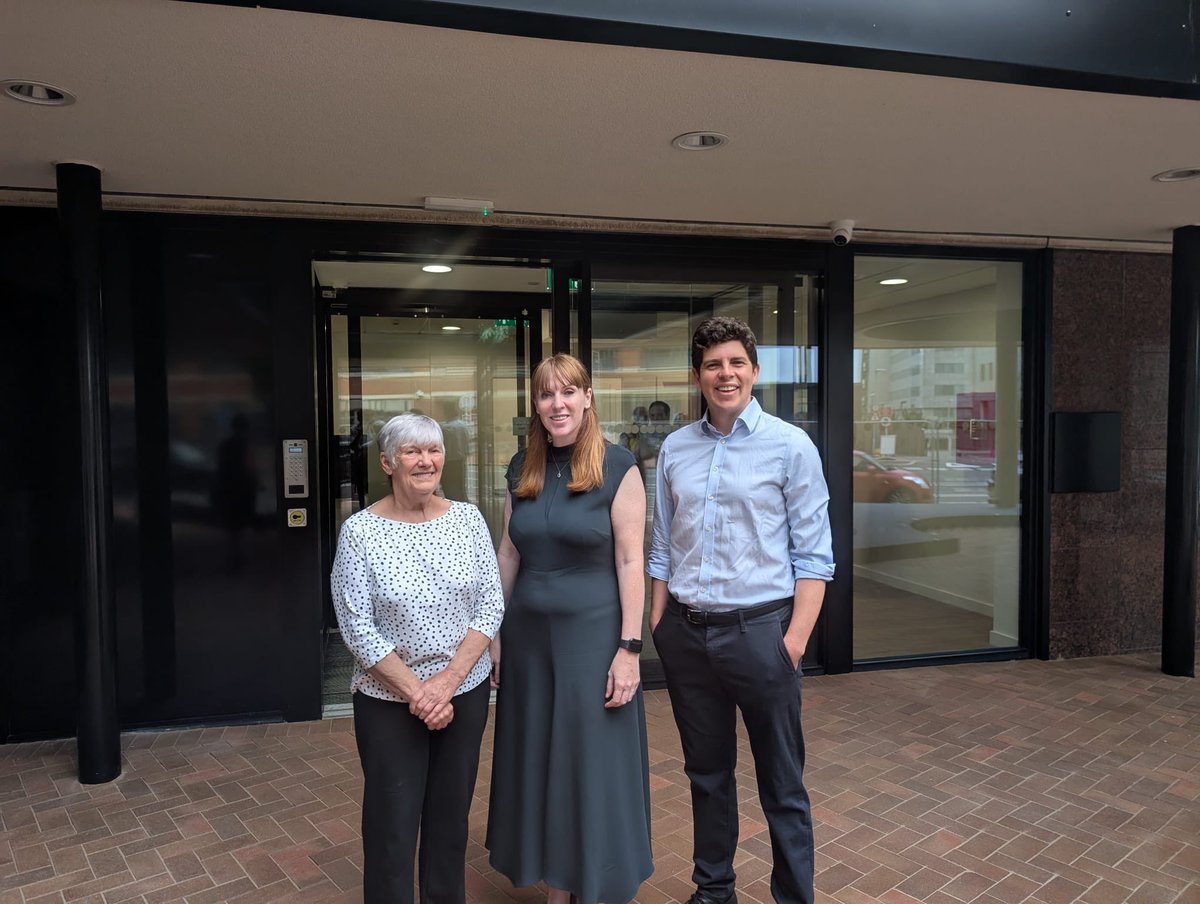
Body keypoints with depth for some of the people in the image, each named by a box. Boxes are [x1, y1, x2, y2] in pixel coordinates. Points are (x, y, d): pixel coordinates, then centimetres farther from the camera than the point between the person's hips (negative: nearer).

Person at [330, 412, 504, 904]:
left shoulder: (467, 518, -3)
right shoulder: (359, 531, -10)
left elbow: (491, 606, -4)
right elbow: (358, 628, -11)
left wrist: (447, 682, -13)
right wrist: (417, 692, -14)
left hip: (466, 691, 3)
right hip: (389, 701, -2)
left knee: (451, 818, 15)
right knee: (391, 827, 7)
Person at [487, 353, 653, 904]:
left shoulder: (617, 467, -9)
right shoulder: (522, 468, 5)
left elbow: (629, 560, -10)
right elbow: (509, 555, 9)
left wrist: (629, 648, -13)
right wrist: (494, 633, 8)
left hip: (592, 632, -4)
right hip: (528, 633, 5)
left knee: (594, 764, 7)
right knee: (538, 763, 14)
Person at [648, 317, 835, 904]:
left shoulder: (790, 447, -5)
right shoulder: (674, 450, 6)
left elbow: (813, 556, -6)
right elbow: (662, 548, 10)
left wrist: (795, 639, -12)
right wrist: (657, 626, 7)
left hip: (759, 630, -4)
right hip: (686, 634, 4)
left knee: (781, 785, 8)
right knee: (706, 774, 19)